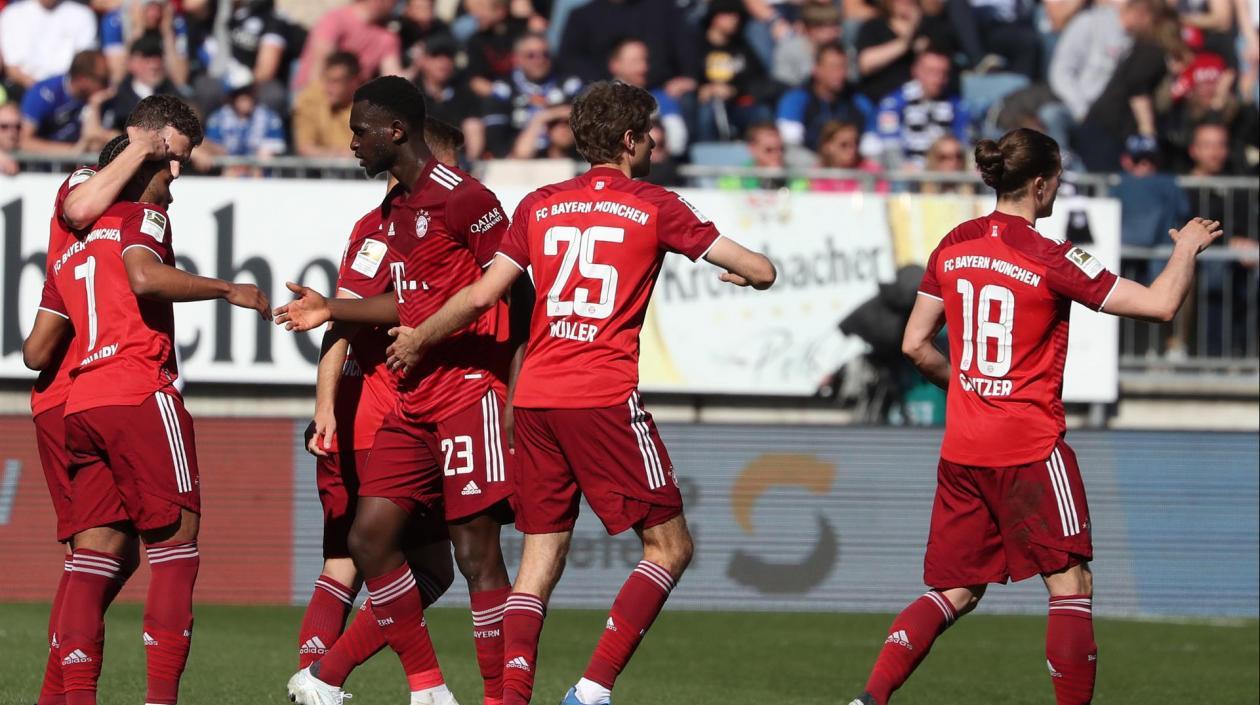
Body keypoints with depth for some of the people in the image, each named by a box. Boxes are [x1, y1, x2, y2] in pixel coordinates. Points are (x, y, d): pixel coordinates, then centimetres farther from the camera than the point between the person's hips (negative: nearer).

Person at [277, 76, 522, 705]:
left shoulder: (462, 198, -11)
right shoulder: (395, 209, 17)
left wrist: (520, 394, -16)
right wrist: (332, 310, 25)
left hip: (470, 389, -9)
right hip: (414, 400, 9)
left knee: (476, 551, -9)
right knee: (370, 536, 3)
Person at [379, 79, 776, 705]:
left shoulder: (539, 206, 12)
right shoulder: (654, 207, 2)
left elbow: (480, 295, 11)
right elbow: (762, 272, 3)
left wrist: (417, 339, 27)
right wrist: (743, 272, 28)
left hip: (535, 396, 5)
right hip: (604, 398, -5)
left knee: (541, 553, 10)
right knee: (669, 546, 3)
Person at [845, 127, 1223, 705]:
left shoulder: (952, 247, 5)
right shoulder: (1052, 261, -12)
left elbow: (916, 345, 10)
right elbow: (1160, 305, -12)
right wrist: (1186, 249, 6)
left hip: (962, 450, 6)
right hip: (1030, 446, -6)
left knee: (954, 592, 11)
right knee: (1071, 583, 3)